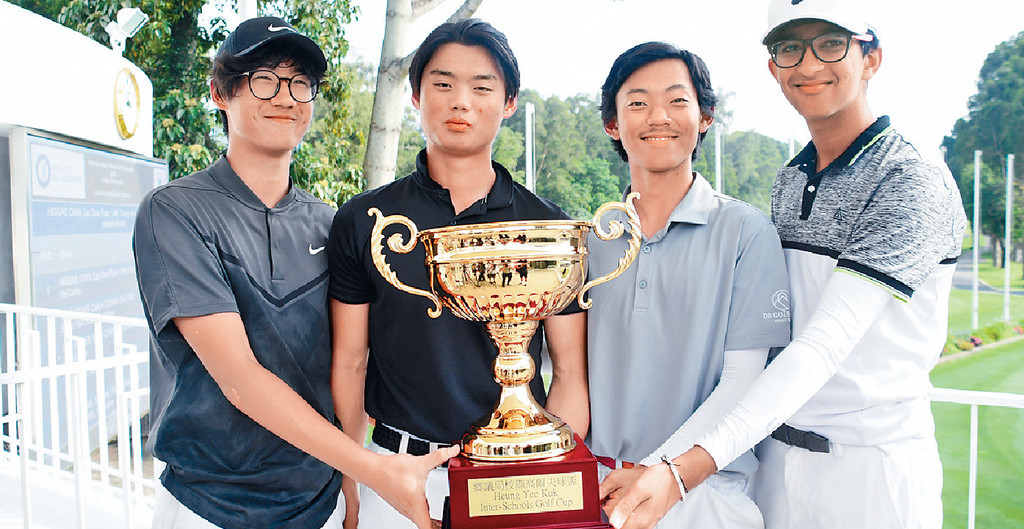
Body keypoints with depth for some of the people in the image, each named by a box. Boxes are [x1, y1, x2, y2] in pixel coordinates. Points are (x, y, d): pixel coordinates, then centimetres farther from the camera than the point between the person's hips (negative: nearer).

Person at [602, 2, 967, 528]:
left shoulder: (916, 183, -16)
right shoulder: (789, 178, 5)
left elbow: (824, 344, -27)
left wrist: (691, 466, -35)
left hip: (871, 469, -5)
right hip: (776, 455, 6)